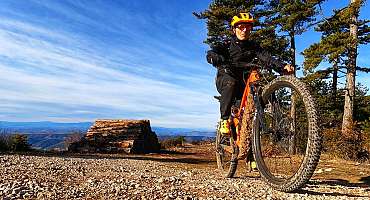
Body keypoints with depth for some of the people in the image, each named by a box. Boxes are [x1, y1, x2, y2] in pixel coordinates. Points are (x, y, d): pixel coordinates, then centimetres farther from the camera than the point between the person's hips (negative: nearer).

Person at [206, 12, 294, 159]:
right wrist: (220, 59, -47)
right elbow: (210, 54, -22)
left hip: (242, 83, 3)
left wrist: (283, 66, -36)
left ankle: (244, 147, -14)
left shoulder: (253, 47, 4)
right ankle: (224, 120, -29)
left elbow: (267, 58, -16)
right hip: (224, 80, -3)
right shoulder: (227, 45, -2)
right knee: (230, 82, -37)